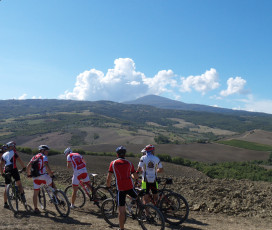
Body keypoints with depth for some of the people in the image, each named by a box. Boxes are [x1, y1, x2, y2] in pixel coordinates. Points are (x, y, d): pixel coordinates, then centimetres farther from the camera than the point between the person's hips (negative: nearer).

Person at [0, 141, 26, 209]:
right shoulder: (13, 152, 6)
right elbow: (19, 160, -4)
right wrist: (24, 167, 3)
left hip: (6, 170, 5)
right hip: (13, 169, -5)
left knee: (6, 187, 7)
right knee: (19, 183, 5)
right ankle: (22, 195, -18)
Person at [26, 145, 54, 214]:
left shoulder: (34, 157, 16)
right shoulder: (44, 157, -4)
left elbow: (28, 166, 14)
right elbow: (47, 166, -18)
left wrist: (29, 174, 27)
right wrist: (51, 174, -11)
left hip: (35, 177, 6)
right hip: (43, 176, -6)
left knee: (35, 193, 11)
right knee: (53, 186, 17)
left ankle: (35, 208, 16)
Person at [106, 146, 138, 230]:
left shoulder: (113, 163, 3)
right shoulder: (129, 163, 9)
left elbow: (109, 178, -1)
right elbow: (136, 177, 11)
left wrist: (108, 186, 17)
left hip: (120, 189, -2)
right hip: (130, 187, 2)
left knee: (121, 211, 4)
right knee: (138, 199, 33)